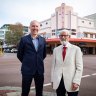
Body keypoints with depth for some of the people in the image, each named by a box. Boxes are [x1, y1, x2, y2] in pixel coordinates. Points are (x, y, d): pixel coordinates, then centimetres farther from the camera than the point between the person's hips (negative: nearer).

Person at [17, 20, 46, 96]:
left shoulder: (43, 40, 5)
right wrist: (27, 62, 8)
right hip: (27, 69, -3)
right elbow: (19, 55, 2)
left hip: (40, 69, 3)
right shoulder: (24, 39, -5)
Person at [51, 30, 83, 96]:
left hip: (71, 82, -2)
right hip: (58, 82, 3)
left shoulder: (76, 49, -3)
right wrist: (52, 79, 6)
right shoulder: (56, 49, 8)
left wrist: (76, 81, -13)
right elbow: (53, 65, 9)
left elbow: (79, 67, -5)